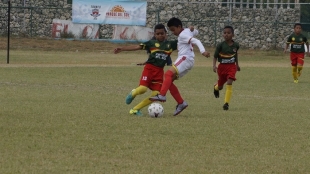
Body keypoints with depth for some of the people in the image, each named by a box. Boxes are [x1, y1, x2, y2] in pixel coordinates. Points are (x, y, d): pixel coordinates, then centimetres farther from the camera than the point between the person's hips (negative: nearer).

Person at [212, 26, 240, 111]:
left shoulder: (235, 45, -6)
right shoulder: (220, 45, -14)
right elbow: (215, 56, -9)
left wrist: (237, 64, 23)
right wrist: (214, 66, -24)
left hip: (232, 66, 0)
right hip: (222, 66, 0)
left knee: (229, 83, -20)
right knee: (220, 86, 14)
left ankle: (226, 103, -16)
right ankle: (216, 87, 54)